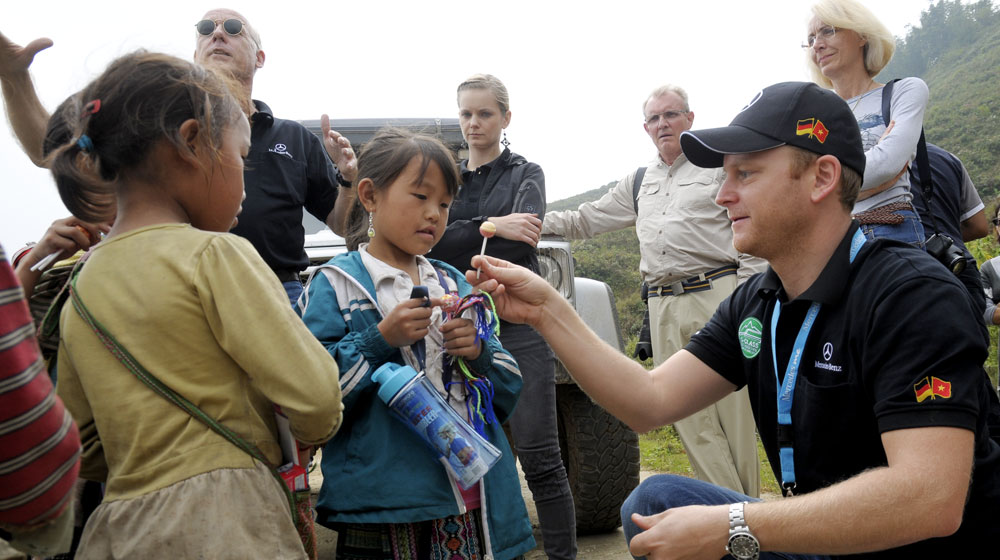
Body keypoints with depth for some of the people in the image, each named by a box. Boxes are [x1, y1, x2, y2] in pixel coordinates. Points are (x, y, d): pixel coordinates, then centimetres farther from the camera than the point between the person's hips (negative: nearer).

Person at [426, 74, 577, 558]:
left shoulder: (526, 173, 8)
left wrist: (459, 239, -9)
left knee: (539, 457, -5)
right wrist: (491, 227, -14)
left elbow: (521, 239, -12)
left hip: (518, 325, -3)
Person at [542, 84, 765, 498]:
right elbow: (587, 221, 28)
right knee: (692, 421, 2)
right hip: (664, 308, 5)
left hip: (716, 295, -5)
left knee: (734, 413, -4)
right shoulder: (638, 183, 23)